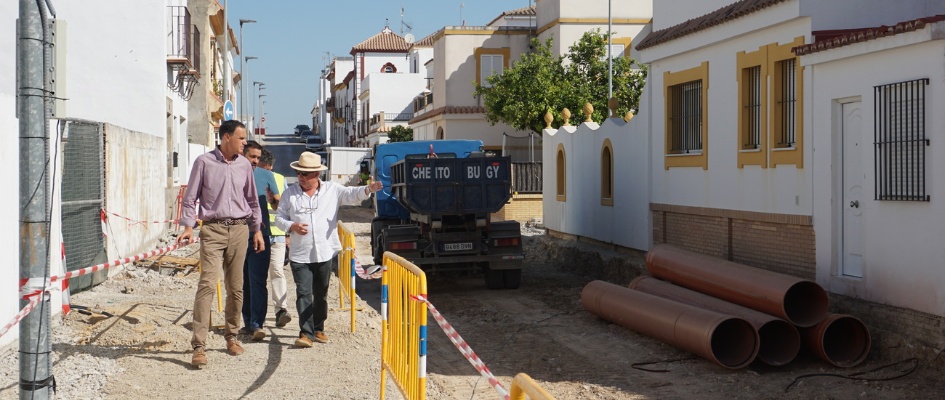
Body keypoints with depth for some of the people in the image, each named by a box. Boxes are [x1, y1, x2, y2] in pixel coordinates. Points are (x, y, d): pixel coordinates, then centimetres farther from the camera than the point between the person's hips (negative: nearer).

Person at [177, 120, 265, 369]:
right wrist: (188, 226, -10)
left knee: (236, 287, 8)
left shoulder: (244, 165, 10)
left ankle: (231, 336, 23)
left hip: (239, 229, 4)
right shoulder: (204, 162, -1)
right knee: (207, 284, -14)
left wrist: (257, 230, 15)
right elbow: (190, 198, 2)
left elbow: (252, 200, 19)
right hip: (212, 229, -4)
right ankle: (199, 346, -14)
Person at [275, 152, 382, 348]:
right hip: (300, 256, -1)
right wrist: (292, 226, -13)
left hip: (325, 253, 1)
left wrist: (368, 189, -29)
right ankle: (306, 333, -9)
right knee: (304, 294, -8)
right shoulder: (290, 193, 3)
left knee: (321, 295, 12)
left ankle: (318, 329, 26)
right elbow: (279, 218, 7)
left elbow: (351, 194, -8)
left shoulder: (332, 190, 3)